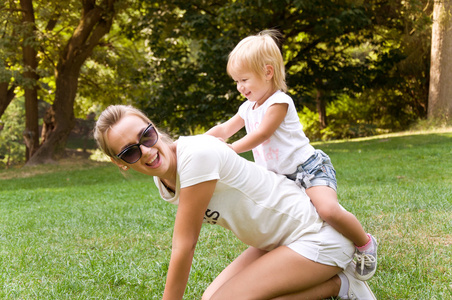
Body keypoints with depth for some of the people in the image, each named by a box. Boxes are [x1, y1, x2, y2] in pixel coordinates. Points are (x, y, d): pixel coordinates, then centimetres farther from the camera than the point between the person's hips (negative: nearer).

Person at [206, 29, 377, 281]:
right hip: (281, 177, 10)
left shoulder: (279, 102, -15)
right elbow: (224, 131, 14)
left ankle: (365, 244, -8)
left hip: (309, 167, -10)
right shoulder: (248, 108, 13)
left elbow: (260, 135, -19)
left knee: (328, 209, -31)